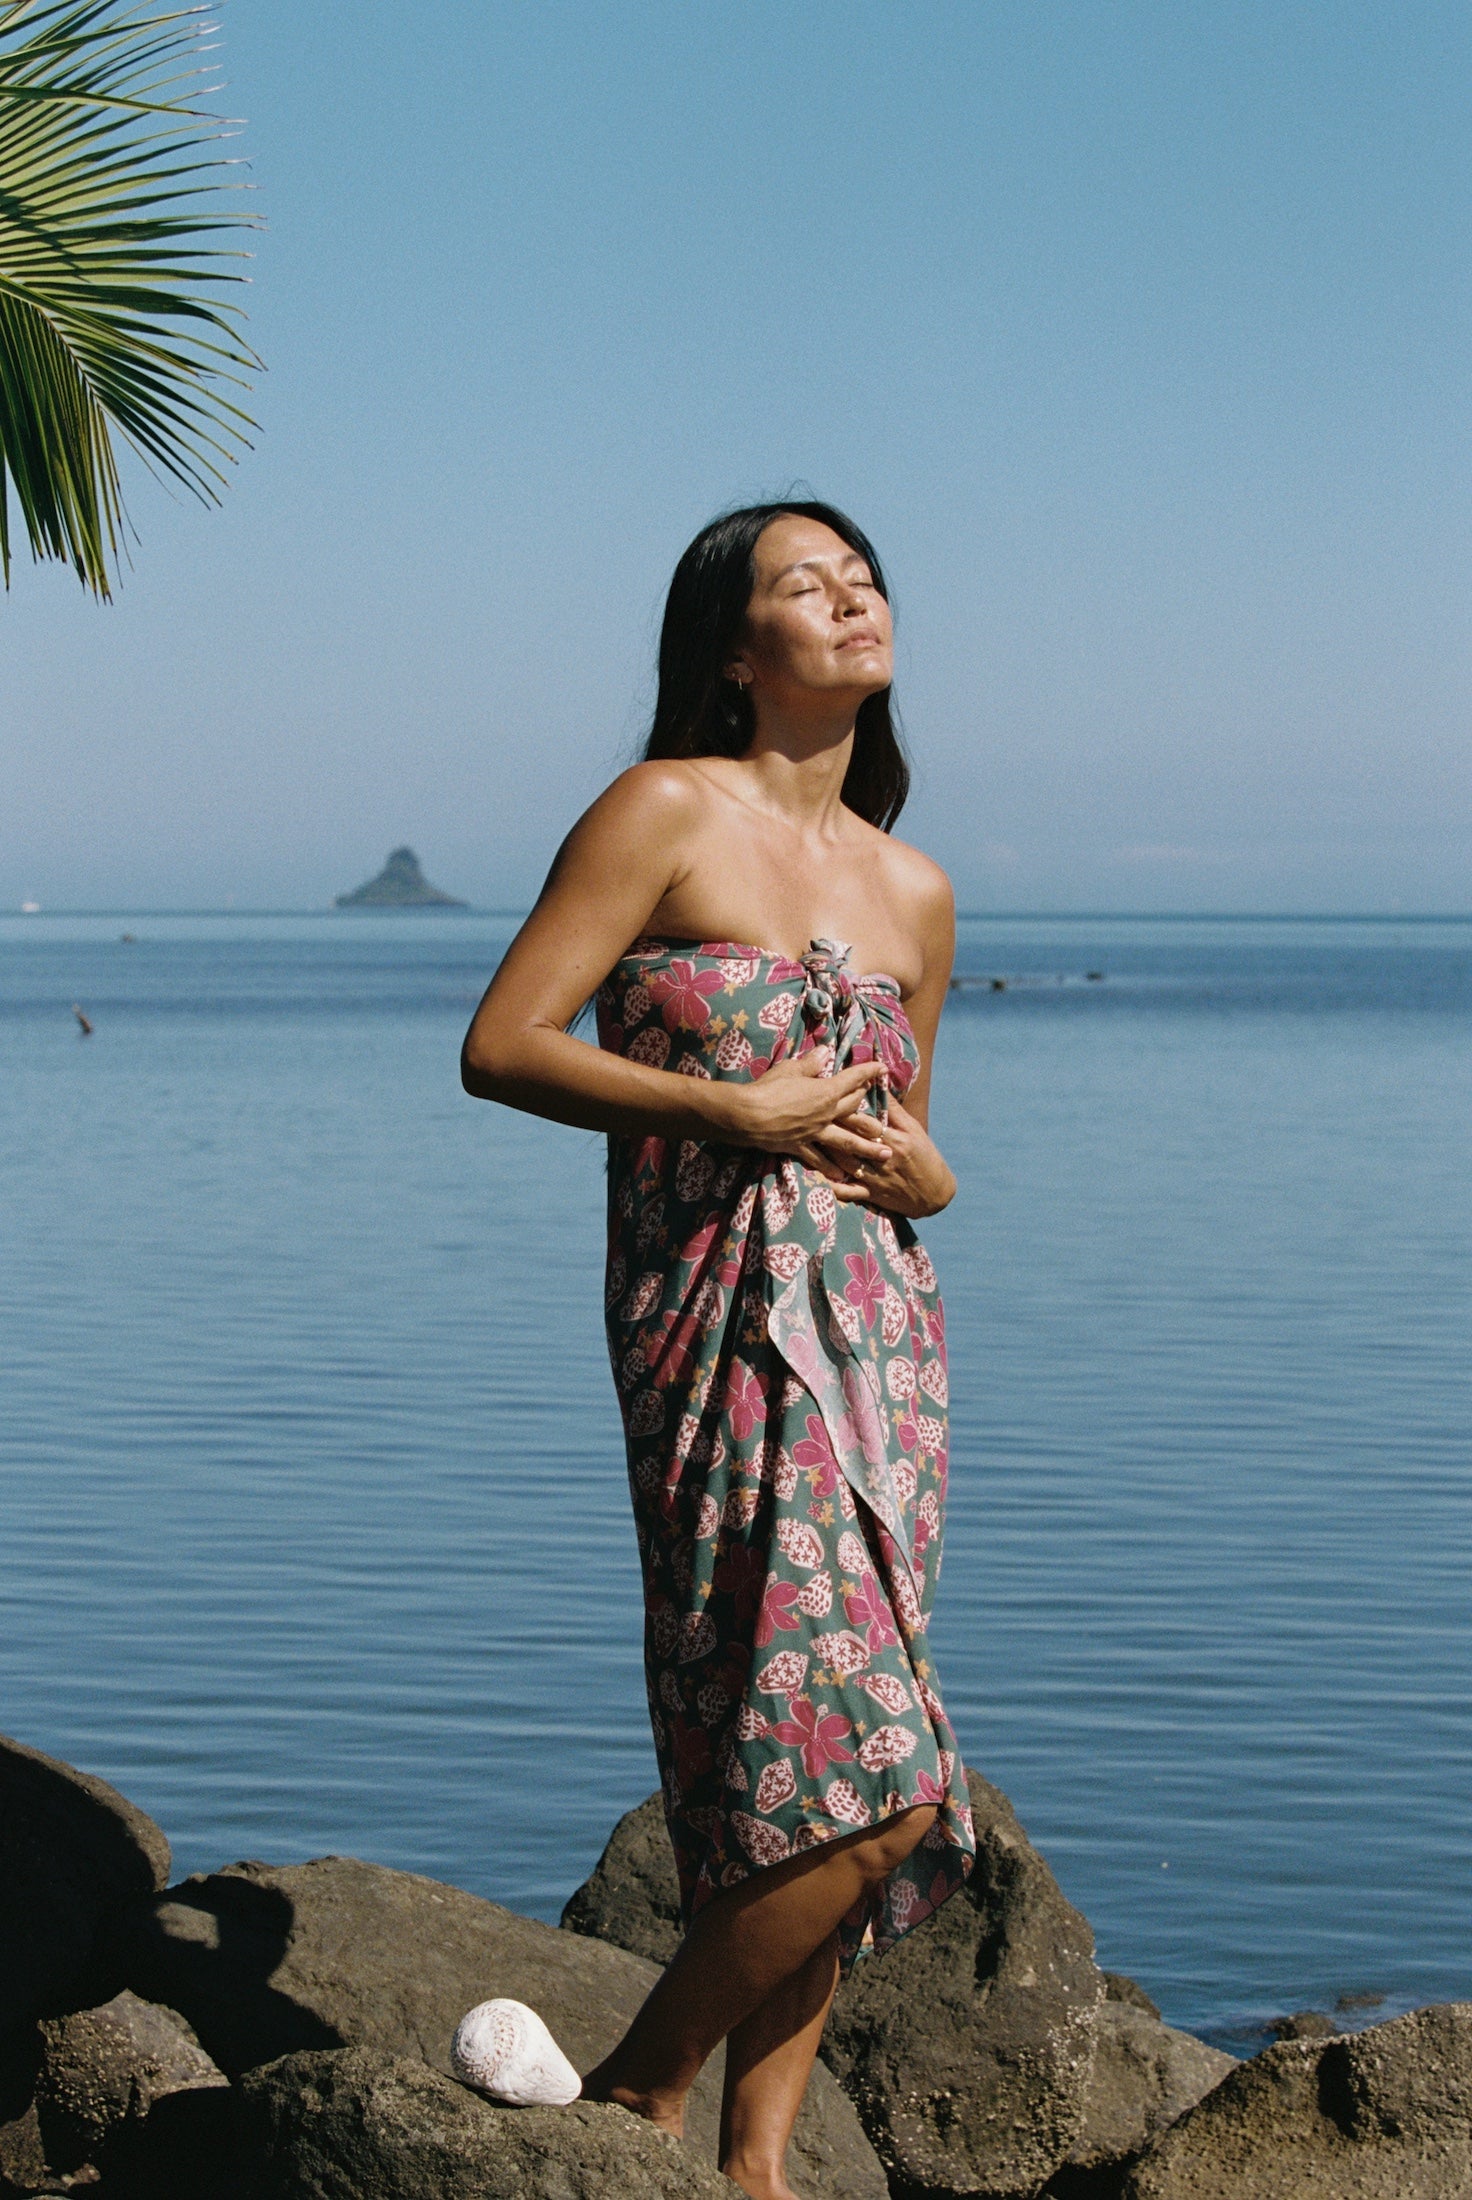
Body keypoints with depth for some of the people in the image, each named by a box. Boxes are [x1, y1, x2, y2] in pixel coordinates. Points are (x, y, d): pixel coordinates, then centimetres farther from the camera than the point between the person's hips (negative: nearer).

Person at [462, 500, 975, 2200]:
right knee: (866, 1780, -15)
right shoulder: (668, 813, -2)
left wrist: (921, 1174, 2)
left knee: (823, 1791, 6)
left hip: (880, 1333, 6)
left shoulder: (913, 893, 15)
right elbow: (500, 1046, -8)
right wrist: (733, 1112, -13)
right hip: (718, 1328, -6)